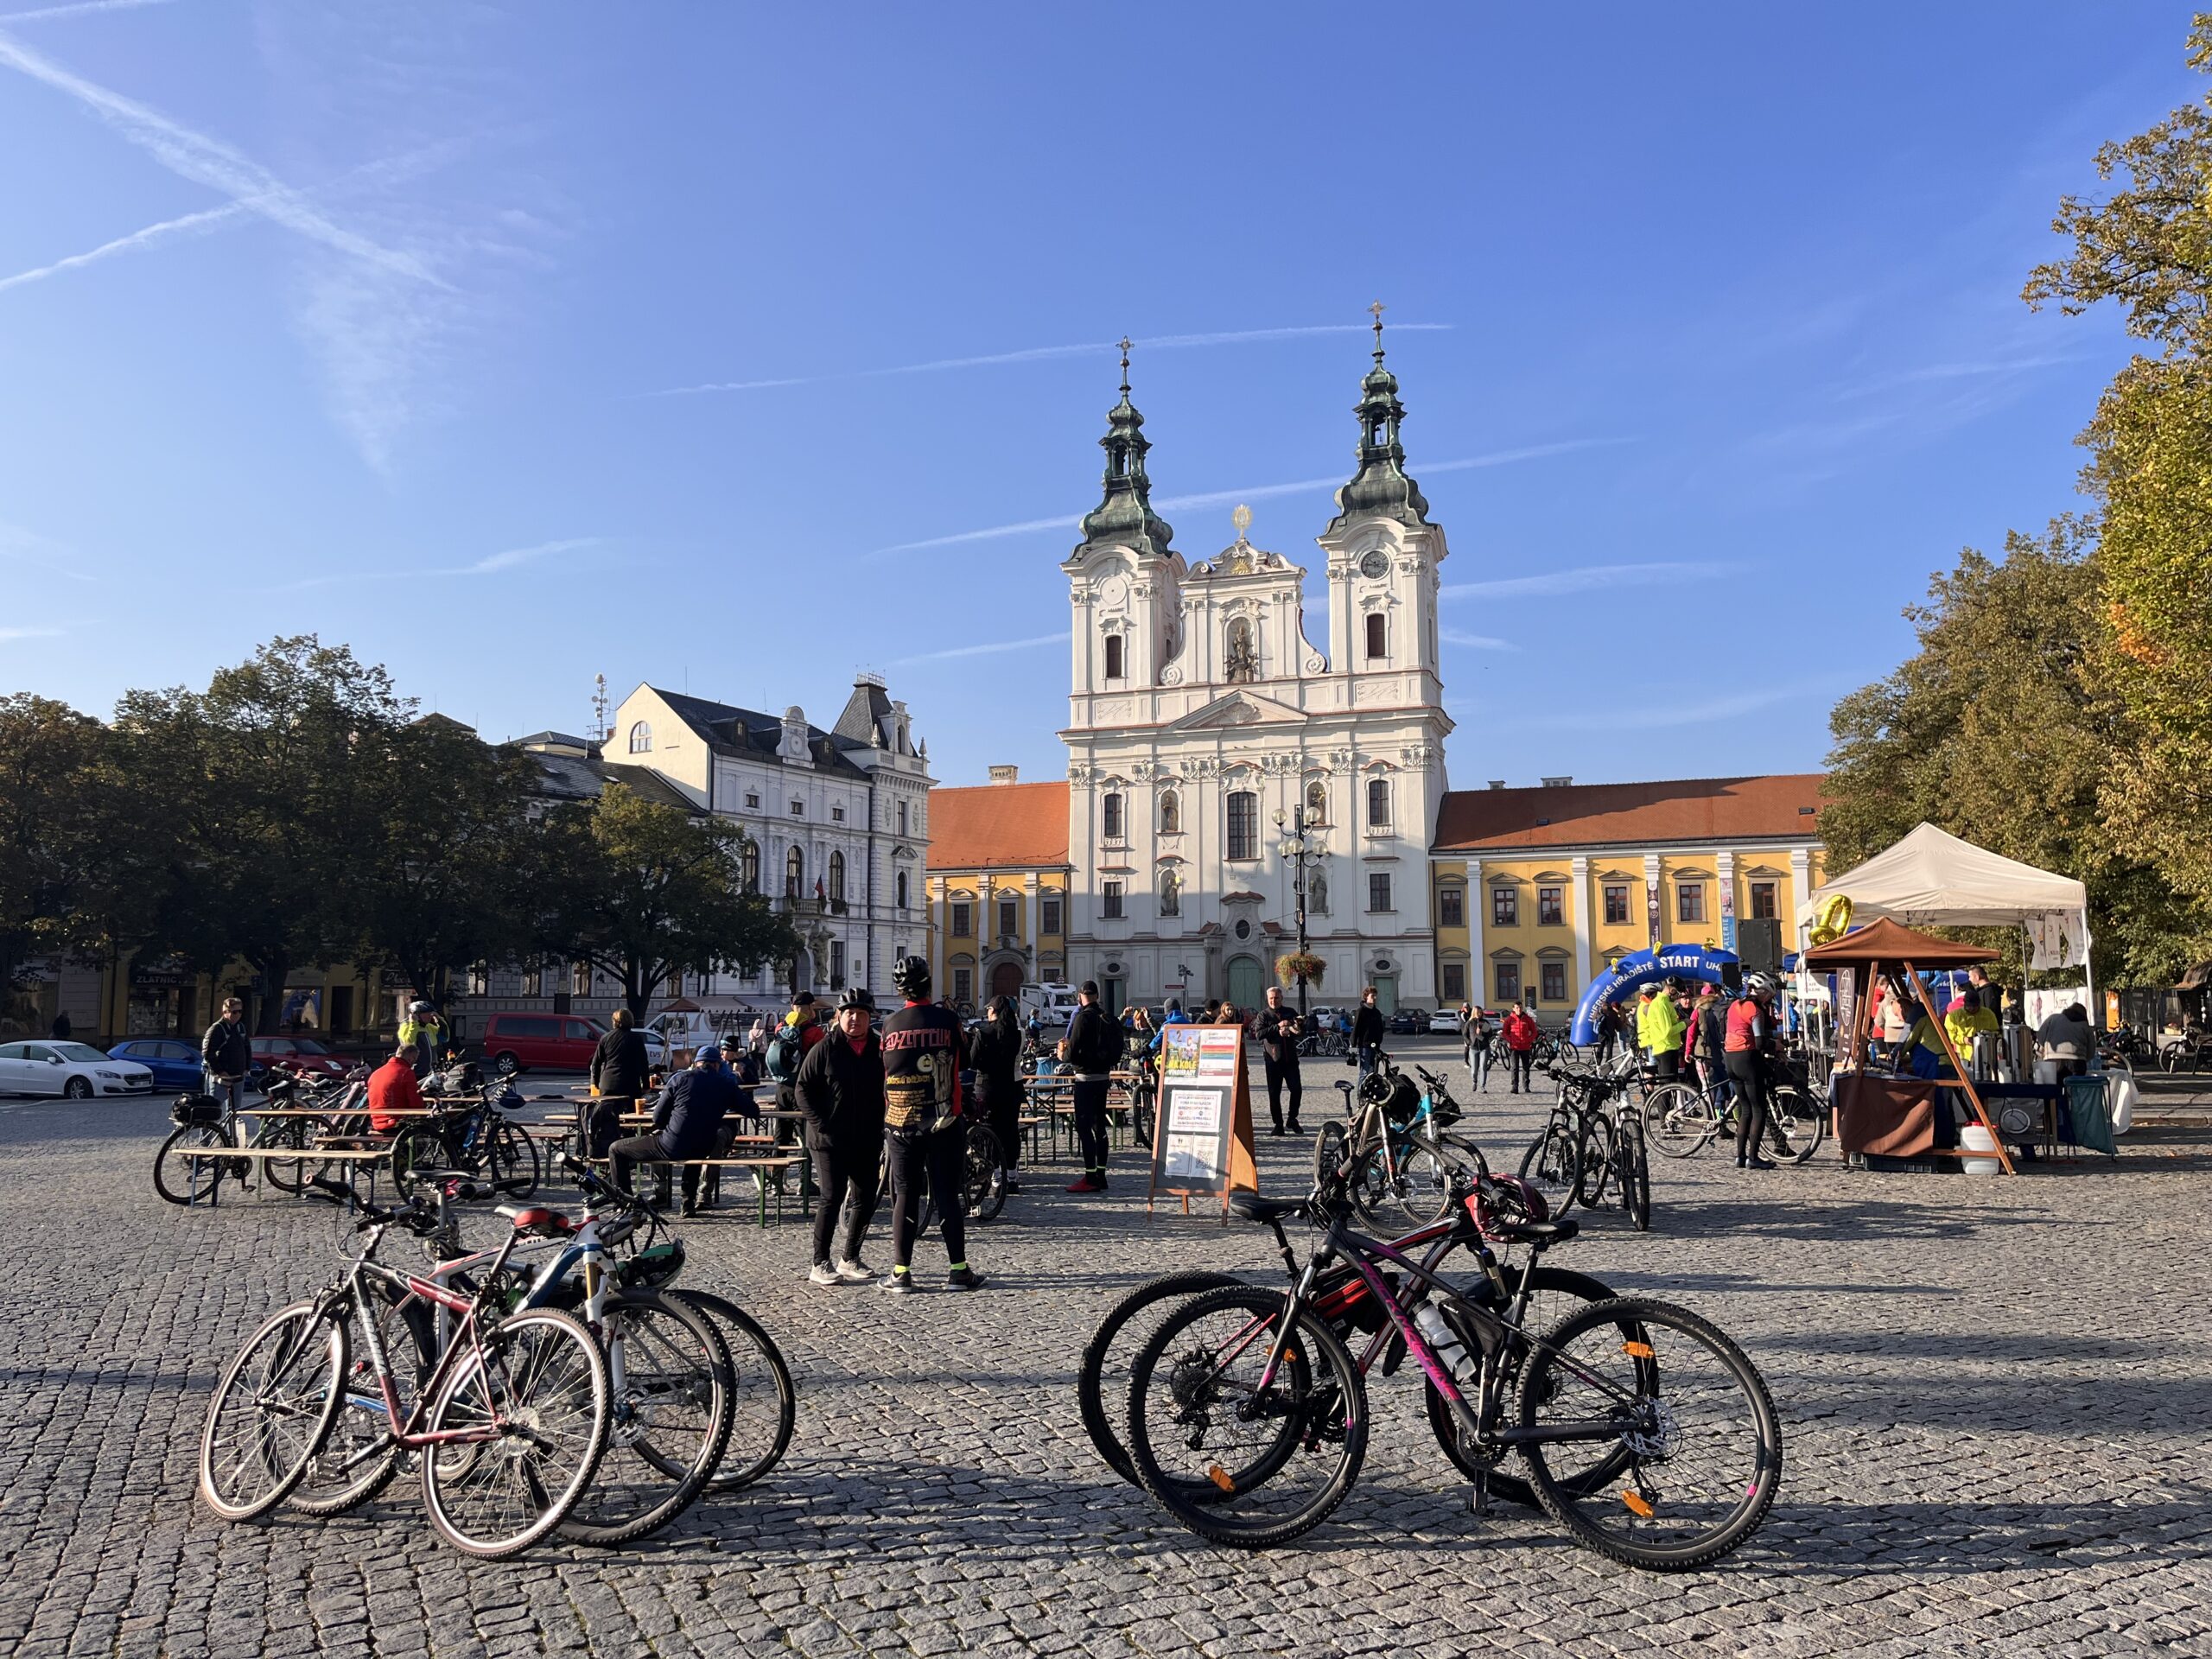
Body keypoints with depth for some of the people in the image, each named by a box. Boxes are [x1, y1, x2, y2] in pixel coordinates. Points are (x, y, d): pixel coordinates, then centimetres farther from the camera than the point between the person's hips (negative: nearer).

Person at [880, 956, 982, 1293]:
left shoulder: (890, 1025, -2)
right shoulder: (947, 1019, -6)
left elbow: (882, 1071, 8)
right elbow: (964, 1060, 8)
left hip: (900, 1123, 1)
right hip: (944, 1122, -1)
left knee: (905, 1196, 8)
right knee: (948, 1195, 5)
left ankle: (901, 1272, 8)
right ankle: (958, 1270, 8)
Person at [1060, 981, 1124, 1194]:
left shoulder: (1083, 1017, -14)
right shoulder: (1107, 1018, 10)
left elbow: (1073, 1053, -18)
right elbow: (1116, 1052, 13)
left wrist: (1063, 1054, 5)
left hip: (1086, 1078, -8)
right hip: (1104, 1076, 8)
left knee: (1083, 1127, -5)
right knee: (1099, 1126, 13)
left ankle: (1090, 1178, -7)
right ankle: (1101, 1175, 18)